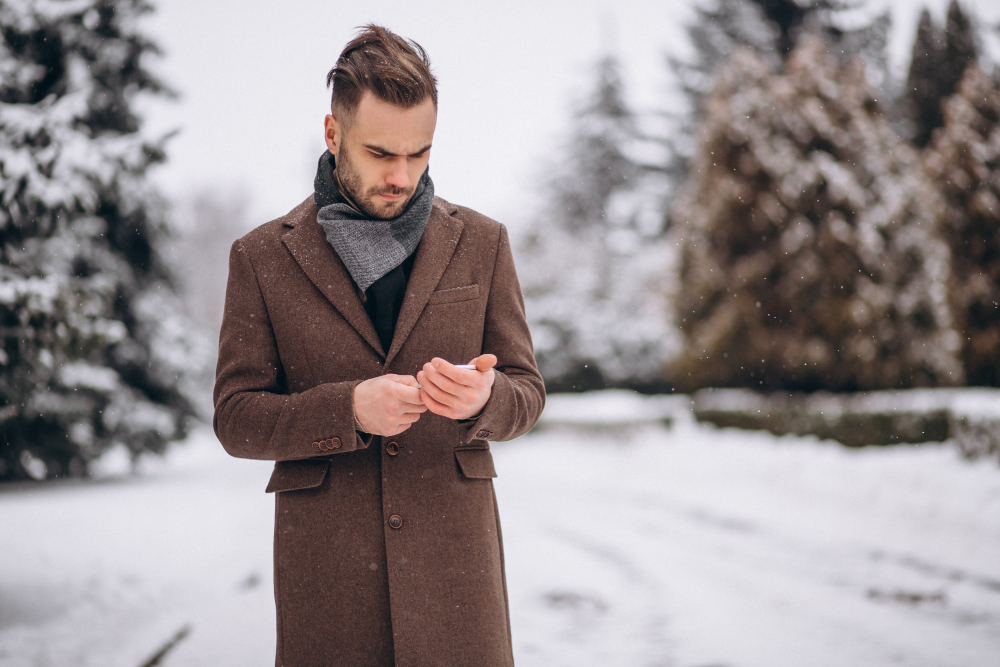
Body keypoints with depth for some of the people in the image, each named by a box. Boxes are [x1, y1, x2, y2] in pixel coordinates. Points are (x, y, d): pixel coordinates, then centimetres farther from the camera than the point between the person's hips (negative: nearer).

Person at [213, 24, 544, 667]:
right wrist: (347, 409, -16)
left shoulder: (482, 243, 6)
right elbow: (236, 418, 2)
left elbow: (526, 392, 8)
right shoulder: (262, 257, 3)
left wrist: (483, 398, -16)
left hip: (454, 558, 1)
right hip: (326, 570, -1)